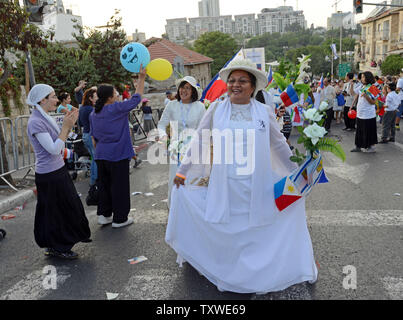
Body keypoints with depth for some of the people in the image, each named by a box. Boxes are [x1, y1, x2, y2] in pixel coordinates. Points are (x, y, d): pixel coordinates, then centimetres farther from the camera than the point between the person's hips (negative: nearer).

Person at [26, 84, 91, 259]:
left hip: (58, 169, 10)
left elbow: (60, 142, 12)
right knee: (56, 210, 3)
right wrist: (66, 126, -21)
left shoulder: (45, 118, 9)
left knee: (68, 207, 19)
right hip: (50, 175, -10)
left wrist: (68, 125, 1)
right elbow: (54, 149, -24)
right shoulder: (36, 122, -20)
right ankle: (56, 248, 20)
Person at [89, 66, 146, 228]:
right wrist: (141, 77, -3)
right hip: (118, 155, -7)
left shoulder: (93, 114, 7)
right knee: (119, 186, 2)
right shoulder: (117, 109, -14)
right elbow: (136, 98, -9)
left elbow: (93, 137, 14)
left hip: (101, 155, 7)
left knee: (104, 185, 15)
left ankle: (103, 215, 23)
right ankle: (119, 218, 11)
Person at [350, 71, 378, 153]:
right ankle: (358, 146, 25)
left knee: (369, 132, 2)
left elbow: (373, 102, -17)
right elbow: (352, 92, 17)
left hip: (369, 116, -7)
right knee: (359, 132, 15)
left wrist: (365, 95, -28)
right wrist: (351, 84, 3)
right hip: (360, 114, 7)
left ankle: (371, 147, 15)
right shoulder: (361, 87, 8)